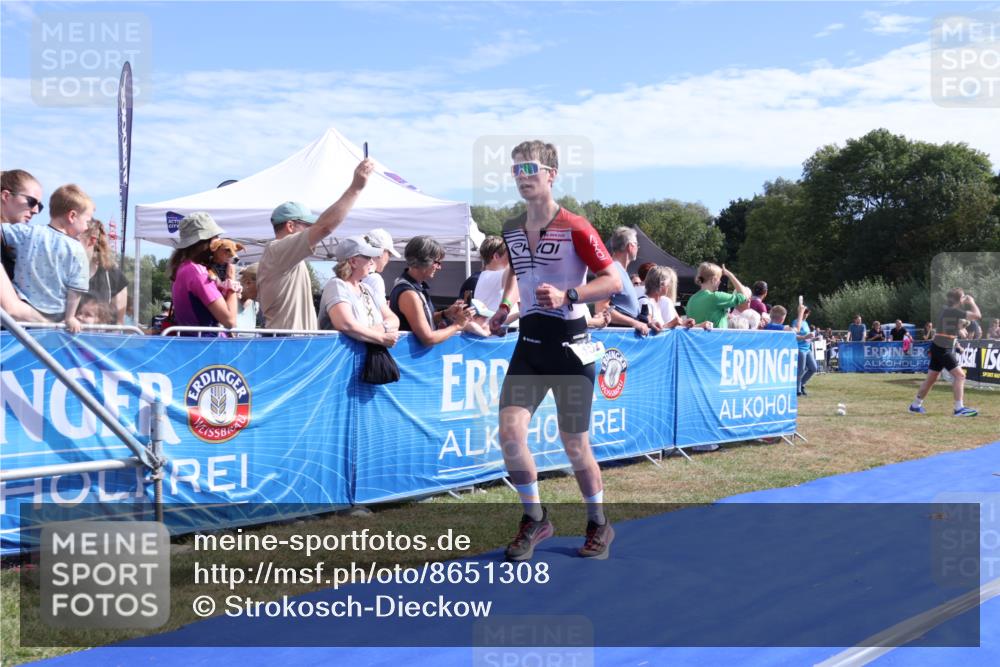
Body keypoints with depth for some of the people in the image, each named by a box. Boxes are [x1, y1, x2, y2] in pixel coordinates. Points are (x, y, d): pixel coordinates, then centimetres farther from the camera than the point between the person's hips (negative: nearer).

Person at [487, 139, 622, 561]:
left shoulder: (575, 228, -10)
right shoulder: (511, 230, 8)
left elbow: (613, 280, -10)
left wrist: (567, 295, -22)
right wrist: (507, 302, 10)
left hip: (569, 344, -5)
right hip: (529, 342, 5)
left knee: (574, 444, 4)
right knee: (510, 432, -9)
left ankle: (599, 524, 27)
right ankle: (535, 519, 12)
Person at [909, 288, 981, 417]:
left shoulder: (948, 309, 12)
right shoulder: (954, 311, -15)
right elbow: (977, 315, -17)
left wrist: (967, 303, 21)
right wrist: (972, 302, -2)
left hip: (939, 348, 10)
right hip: (943, 349, -10)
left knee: (931, 378, 16)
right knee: (960, 375, -10)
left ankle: (915, 405, 23)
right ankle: (959, 409, -12)